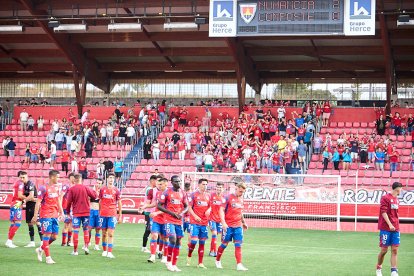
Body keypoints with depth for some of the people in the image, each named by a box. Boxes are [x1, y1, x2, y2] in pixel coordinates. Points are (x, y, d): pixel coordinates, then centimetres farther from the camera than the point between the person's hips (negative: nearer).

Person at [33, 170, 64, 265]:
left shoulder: (57, 187, 10)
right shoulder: (43, 188, -11)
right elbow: (38, 202, -11)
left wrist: (61, 212, 18)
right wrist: (35, 216, -14)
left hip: (55, 215, 7)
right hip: (46, 215, -7)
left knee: (54, 236, 6)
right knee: (47, 235, -6)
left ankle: (40, 250, 27)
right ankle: (48, 257, -2)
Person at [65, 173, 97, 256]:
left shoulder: (71, 189, -5)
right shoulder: (86, 188, -3)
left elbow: (69, 202, -4)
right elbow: (94, 196, 1)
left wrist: (68, 212, 9)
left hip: (76, 213, -1)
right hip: (86, 212, 1)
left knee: (76, 231, 1)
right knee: (86, 230, 14)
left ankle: (75, 250, 1)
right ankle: (86, 246, 2)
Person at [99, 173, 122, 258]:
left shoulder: (116, 191, 2)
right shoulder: (102, 189, 8)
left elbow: (119, 204, 6)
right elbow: (100, 202, 15)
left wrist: (120, 216, 3)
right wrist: (99, 212, 12)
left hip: (112, 215, -2)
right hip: (103, 214, 2)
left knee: (110, 234, -7)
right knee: (104, 233, 7)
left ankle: (109, 252, -9)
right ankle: (104, 251, 18)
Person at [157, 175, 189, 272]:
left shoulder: (183, 193, 8)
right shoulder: (167, 192, -6)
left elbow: (186, 206, 16)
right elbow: (159, 206, -6)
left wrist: (181, 213, -6)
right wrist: (171, 213, -14)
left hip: (179, 221, 5)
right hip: (169, 221, -5)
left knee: (178, 242, 5)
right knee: (173, 240, -17)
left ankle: (174, 265, 13)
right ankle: (168, 262, 1)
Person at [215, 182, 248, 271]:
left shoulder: (241, 199, 12)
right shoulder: (228, 197, -8)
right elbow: (221, 210, -11)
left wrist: (243, 222, 27)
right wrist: (223, 223, -20)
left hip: (238, 226, 5)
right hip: (228, 225, -5)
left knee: (238, 245, -2)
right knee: (225, 243, 5)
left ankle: (239, 265, -5)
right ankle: (217, 261, 25)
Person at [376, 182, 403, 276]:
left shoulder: (396, 199, 15)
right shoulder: (385, 198, -8)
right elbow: (383, 212, -15)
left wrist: (397, 225, 16)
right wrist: (390, 225, -21)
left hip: (395, 229, 7)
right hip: (385, 229, -7)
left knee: (395, 250, -2)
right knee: (384, 250, -1)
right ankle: (378, 268, 19)